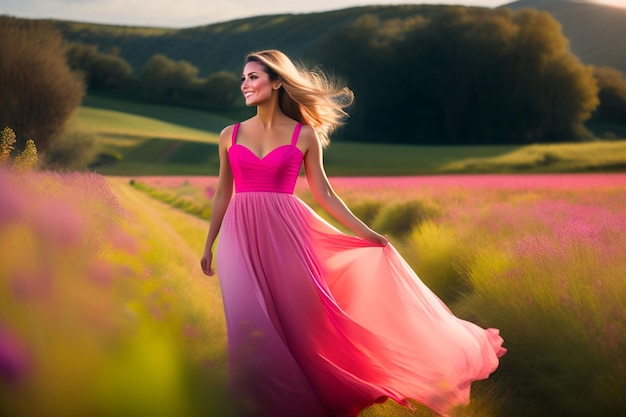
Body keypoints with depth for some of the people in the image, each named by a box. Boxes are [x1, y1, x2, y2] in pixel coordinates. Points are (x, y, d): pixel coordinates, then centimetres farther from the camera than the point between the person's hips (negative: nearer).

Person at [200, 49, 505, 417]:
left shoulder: (304, 135, 2)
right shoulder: (230, 135, 7)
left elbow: (325, 194, 4)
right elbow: (223, 194, 14)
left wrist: (367, 233, 1)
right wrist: (209, 245, 15)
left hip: (286, 233, -1)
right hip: (241, 235, 1)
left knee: (298, 317, -1)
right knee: (253, 324, -2)